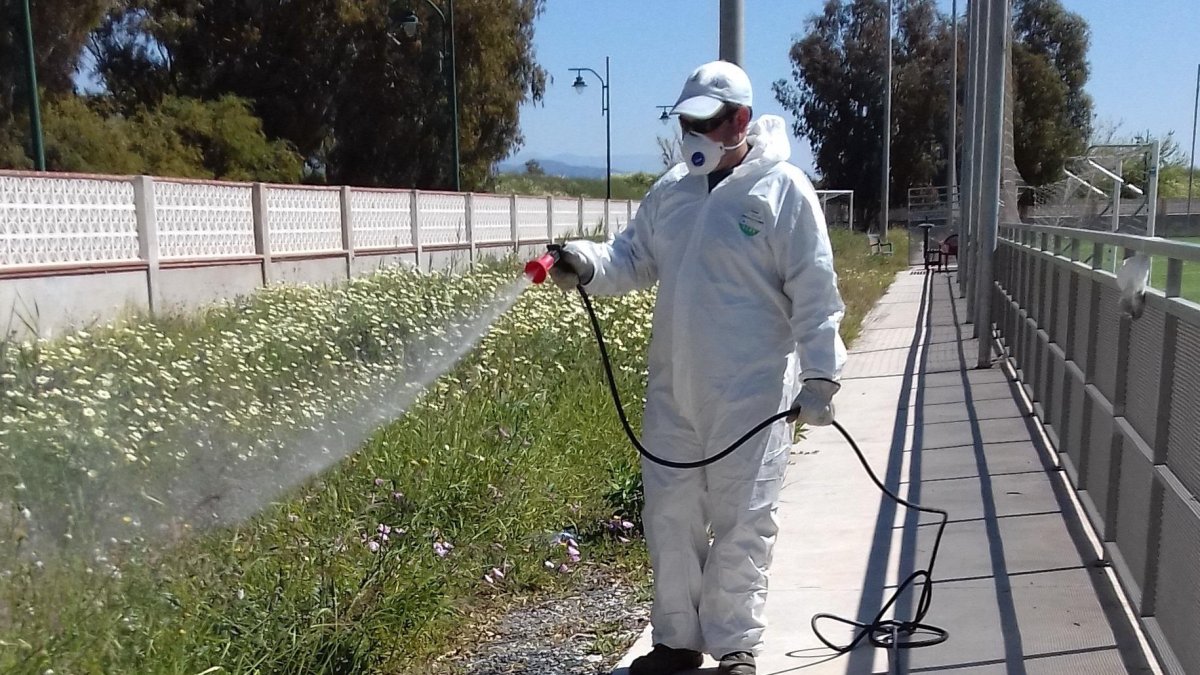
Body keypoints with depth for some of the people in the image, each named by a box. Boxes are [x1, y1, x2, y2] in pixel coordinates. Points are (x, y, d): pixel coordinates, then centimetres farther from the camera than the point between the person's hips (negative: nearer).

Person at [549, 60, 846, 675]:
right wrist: (587, 265, -11)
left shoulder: (784, 191, -8)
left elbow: (814, 295, -9)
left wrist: (819, 374, -12)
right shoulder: (671, 190, 8)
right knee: (669, 514, 12)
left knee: (740, 522, 5)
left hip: (749, 394, -5)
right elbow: (633, 257, 9)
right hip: (673, 389, 6)